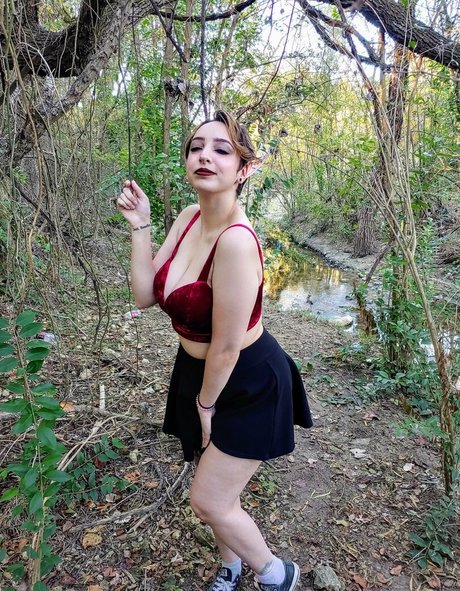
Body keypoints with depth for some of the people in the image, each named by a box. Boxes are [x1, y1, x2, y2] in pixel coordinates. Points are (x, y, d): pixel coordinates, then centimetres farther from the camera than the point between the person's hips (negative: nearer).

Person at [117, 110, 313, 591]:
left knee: (208, 500, 4)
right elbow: (145, 294, -4)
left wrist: (205, 405, -8)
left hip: (247, 384, -8)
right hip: (199, 371, 8)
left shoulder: (236, 240, -30)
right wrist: (139, 225, -10)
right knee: (215, 488, 23)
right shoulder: (189, 217, -4)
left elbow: (226, 346, -24)